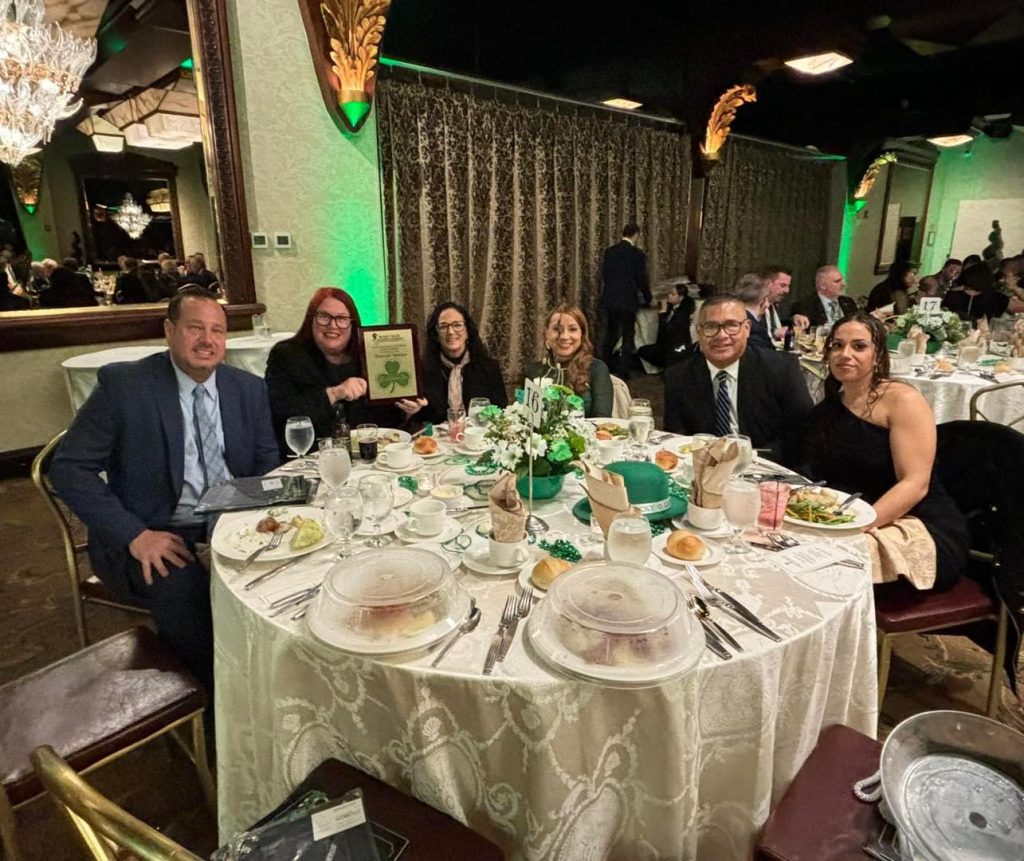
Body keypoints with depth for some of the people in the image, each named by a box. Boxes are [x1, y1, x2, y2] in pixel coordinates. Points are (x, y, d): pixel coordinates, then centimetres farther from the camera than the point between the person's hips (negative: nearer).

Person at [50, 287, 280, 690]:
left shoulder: (250, 389, 6)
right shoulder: (122, 383, -5)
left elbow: (269, 465, 11)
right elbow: (69, 468, -6)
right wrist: (135, 535, -18)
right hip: (152, 538, -3)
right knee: (182, 588, -33)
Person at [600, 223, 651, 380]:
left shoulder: (609, 251, 4)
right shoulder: (638, 254, -9)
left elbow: (604, 275, 10)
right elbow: (642, 279, -4)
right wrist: (648, 300, 11)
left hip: (609, 299, 5)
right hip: (627, 301, -5)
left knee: (610, 335, 18)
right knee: (628, 337, 6)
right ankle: (623, 372, 8)